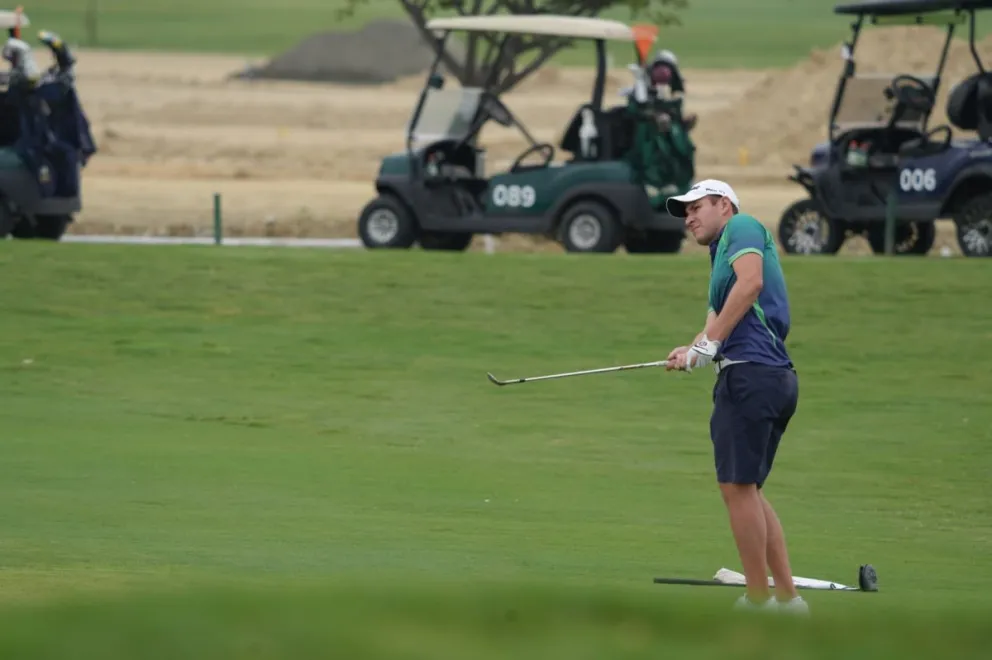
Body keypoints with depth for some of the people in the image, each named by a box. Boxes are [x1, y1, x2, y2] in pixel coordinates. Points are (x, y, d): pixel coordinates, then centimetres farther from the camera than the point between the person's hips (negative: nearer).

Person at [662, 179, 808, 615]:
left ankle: (758, 600, -6)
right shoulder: (721, 257, 29)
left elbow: (750, 281, -16)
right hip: (777, 379, 10)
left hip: (750, 371, -10)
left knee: (738, 486, -7)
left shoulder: (742, 227, 3)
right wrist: (692, 352, -7)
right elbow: (718, 320, 15)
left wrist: (708, 345, -16)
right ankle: (787, 597, 11)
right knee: (745, 490, 13)